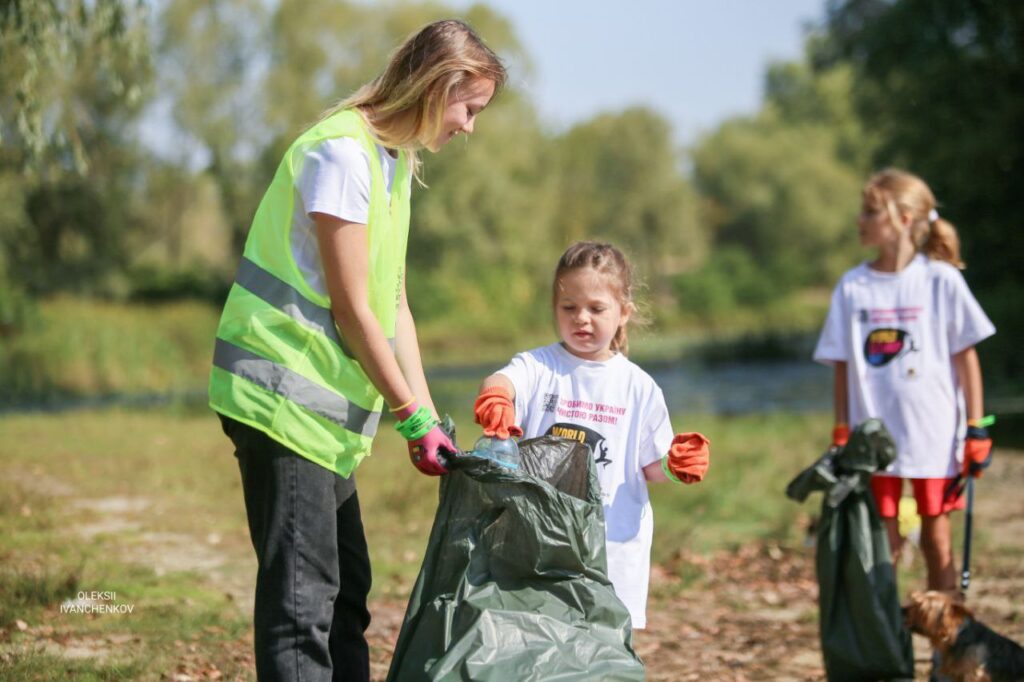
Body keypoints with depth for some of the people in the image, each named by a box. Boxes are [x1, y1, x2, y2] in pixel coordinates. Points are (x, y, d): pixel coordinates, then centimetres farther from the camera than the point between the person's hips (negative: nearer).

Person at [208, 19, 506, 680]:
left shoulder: (394, 160, 15)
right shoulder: (343, 152, -15)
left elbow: (393, 303, 14)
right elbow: (352, 309, -16)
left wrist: (427, 414, 7)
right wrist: (414, 414, -10)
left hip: (324, 405, 10)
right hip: (285, 395, -10)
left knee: (345, 588, 13)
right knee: (302, 594, -11)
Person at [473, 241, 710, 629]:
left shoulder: (638, 387, 5)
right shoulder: (539, 367, 1)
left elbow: (650, 467, 11)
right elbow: (502, 382, -22)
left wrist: (676, 466, -11)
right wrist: (495, 397, -45)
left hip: (614, 542, 1)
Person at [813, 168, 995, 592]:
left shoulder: (941, 280, -4)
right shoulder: (852, 287, 2)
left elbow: (966, 357, -1)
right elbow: (843, 367, 5)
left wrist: (976, 429, -4)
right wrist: (841, 435, 1)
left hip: (935, 436, -2)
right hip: (874, 440, 2)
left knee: (937, 538, 7)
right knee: (882, 545, 4)